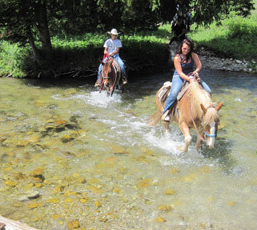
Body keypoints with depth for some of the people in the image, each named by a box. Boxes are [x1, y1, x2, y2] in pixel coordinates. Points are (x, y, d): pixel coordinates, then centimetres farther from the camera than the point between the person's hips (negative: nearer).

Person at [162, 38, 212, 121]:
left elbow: (199, 65, -1)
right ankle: (165, 112, -14)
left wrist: (196, 71, -25)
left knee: (208, 91, -10)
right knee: (174, 93, -32)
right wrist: (189, 79, -36)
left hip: (191, 76, 5)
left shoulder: (193, 55, -2)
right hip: (179, 77, -4)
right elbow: (180, 72, -21)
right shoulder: (177, 58, -14)